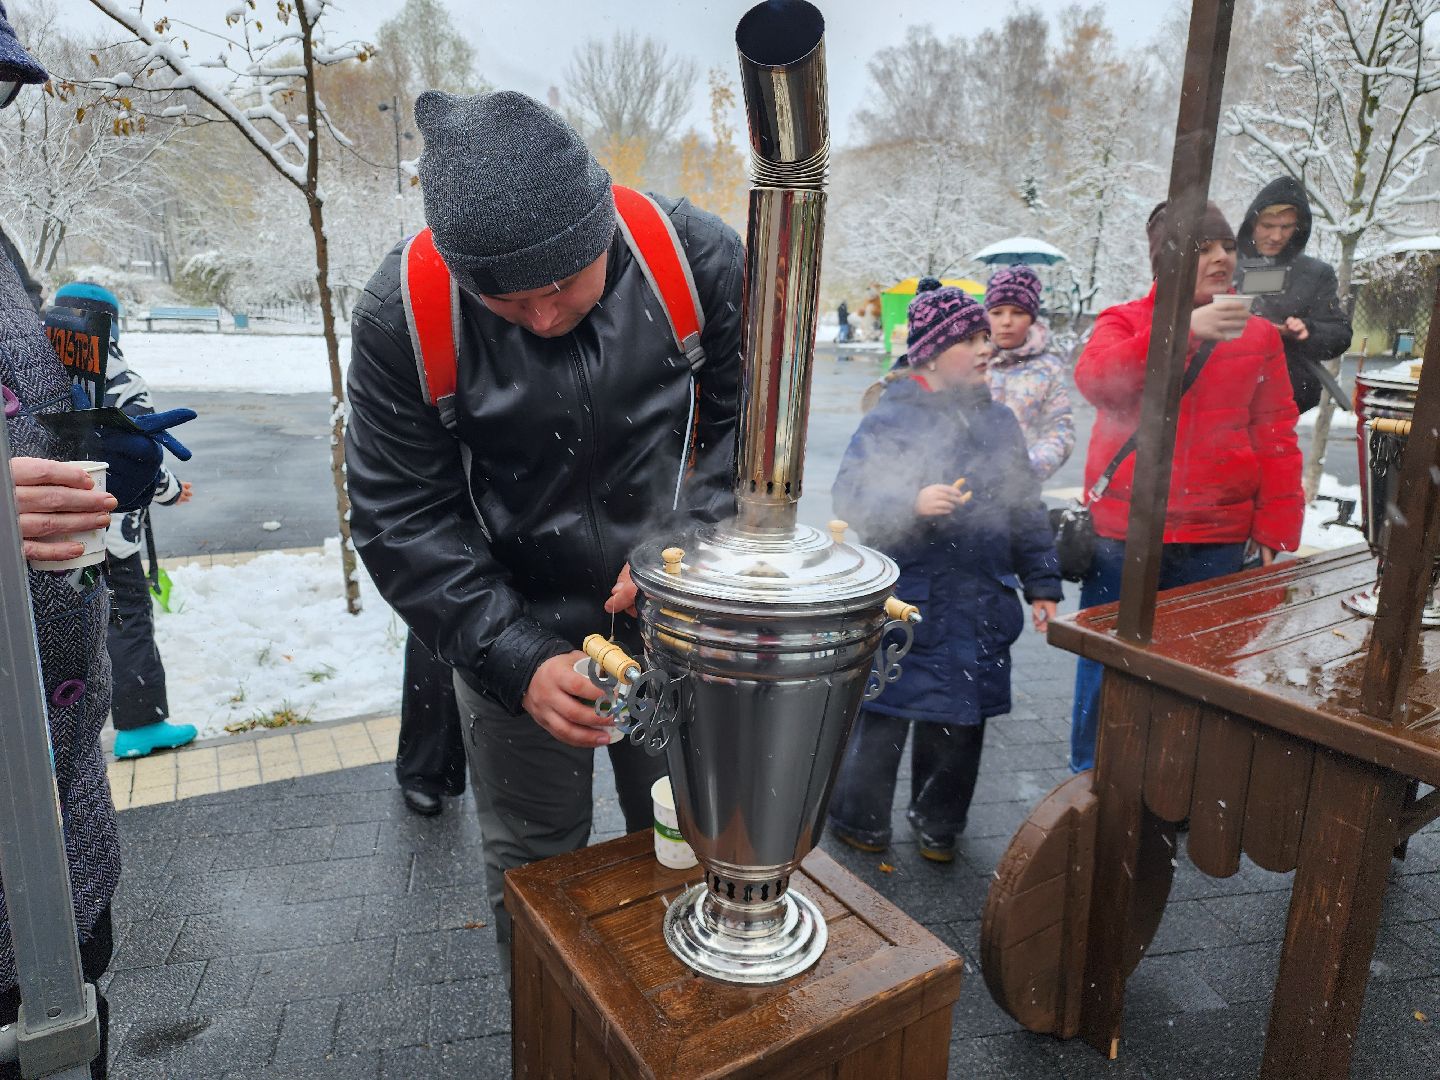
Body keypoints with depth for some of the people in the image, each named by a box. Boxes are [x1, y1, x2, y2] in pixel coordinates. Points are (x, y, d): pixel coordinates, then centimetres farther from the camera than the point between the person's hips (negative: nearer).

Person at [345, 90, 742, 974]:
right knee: (534, 868, 15)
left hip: (673, 614, 2)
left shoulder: (698, 257, -16)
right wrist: (517, 662, -23)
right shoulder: (401, 316, -19)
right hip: (516, 627, -1)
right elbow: (401, 520, -14)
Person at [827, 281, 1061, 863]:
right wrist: (912, 503, -30)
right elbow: (850, 495, -14)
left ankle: (938, 824, 34)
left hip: (980, 606, 5)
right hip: (905, 602, -5)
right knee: (884, 714, 6)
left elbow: (1027, 507, 15)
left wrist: (1041, 583, 14)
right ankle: (859, 819, 28)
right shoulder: (891, 417, -9)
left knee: (962, 718, 14)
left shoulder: (997, 419, 9)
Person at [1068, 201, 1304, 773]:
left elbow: (1276, 440, 6)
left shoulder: (1257, 336, 8)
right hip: (1122, 535, -1)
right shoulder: (1124, 322, 2)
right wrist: (1185, 329, -29)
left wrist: (1276, 533, 1)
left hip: (1215, 539, 2)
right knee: (1107, 668, 9)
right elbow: (1094, 377, -20)